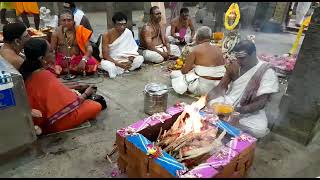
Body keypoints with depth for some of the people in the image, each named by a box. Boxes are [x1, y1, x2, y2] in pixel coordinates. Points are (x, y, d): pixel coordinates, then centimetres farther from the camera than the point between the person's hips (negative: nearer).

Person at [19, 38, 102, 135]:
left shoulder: (28, 73, -7)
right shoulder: (46, 77, -32)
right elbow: (71, 105, -25)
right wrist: (86, 94, -8)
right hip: (52, 124, -9)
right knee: (96, 106, -10)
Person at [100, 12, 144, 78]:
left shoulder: (128, 33, -5)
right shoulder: (107, 35, -12)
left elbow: (132, 50, -4)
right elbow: (105, 55, -16)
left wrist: (130, 61, -25)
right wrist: (119, 64, -28)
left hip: (125, 60, 4)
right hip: (112, 61, -4)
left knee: (140, 58, -23)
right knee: (104, 63, -37)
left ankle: (115, 70, -24)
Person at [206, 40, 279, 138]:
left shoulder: (267, 73, -14)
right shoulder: (234, 65, -1)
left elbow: (261, 102, -18)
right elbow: (221, 87, 0)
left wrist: (239, 110, -30)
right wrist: (209, 95, -22)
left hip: (251, 110, -3)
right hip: (228, 103, 4)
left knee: (259, 130, -31)